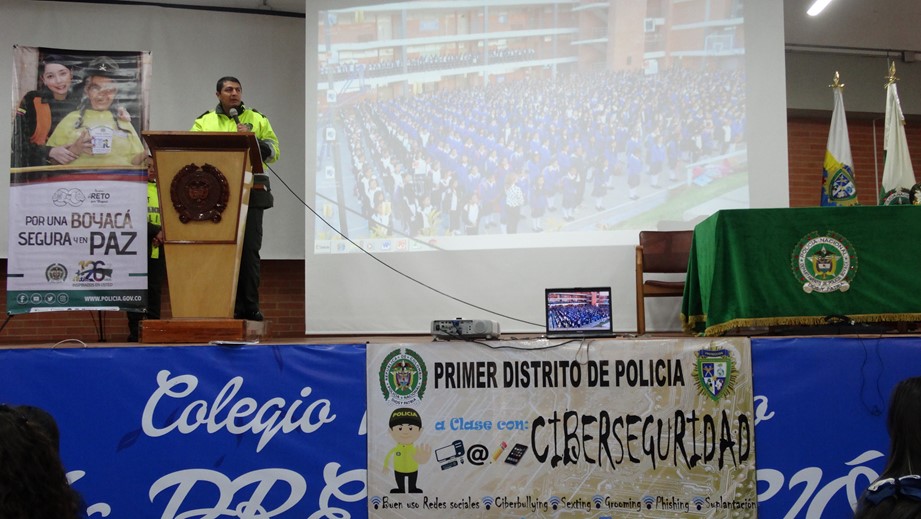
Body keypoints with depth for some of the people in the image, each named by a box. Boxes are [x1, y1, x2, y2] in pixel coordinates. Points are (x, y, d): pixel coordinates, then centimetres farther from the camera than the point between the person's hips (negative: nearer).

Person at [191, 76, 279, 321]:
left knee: (249, 250, -5)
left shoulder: (257, 119, 15)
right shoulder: (204, 122, 16)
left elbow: (273, 152, 7)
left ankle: (250, 306, 0)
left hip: (251, 193, -1)